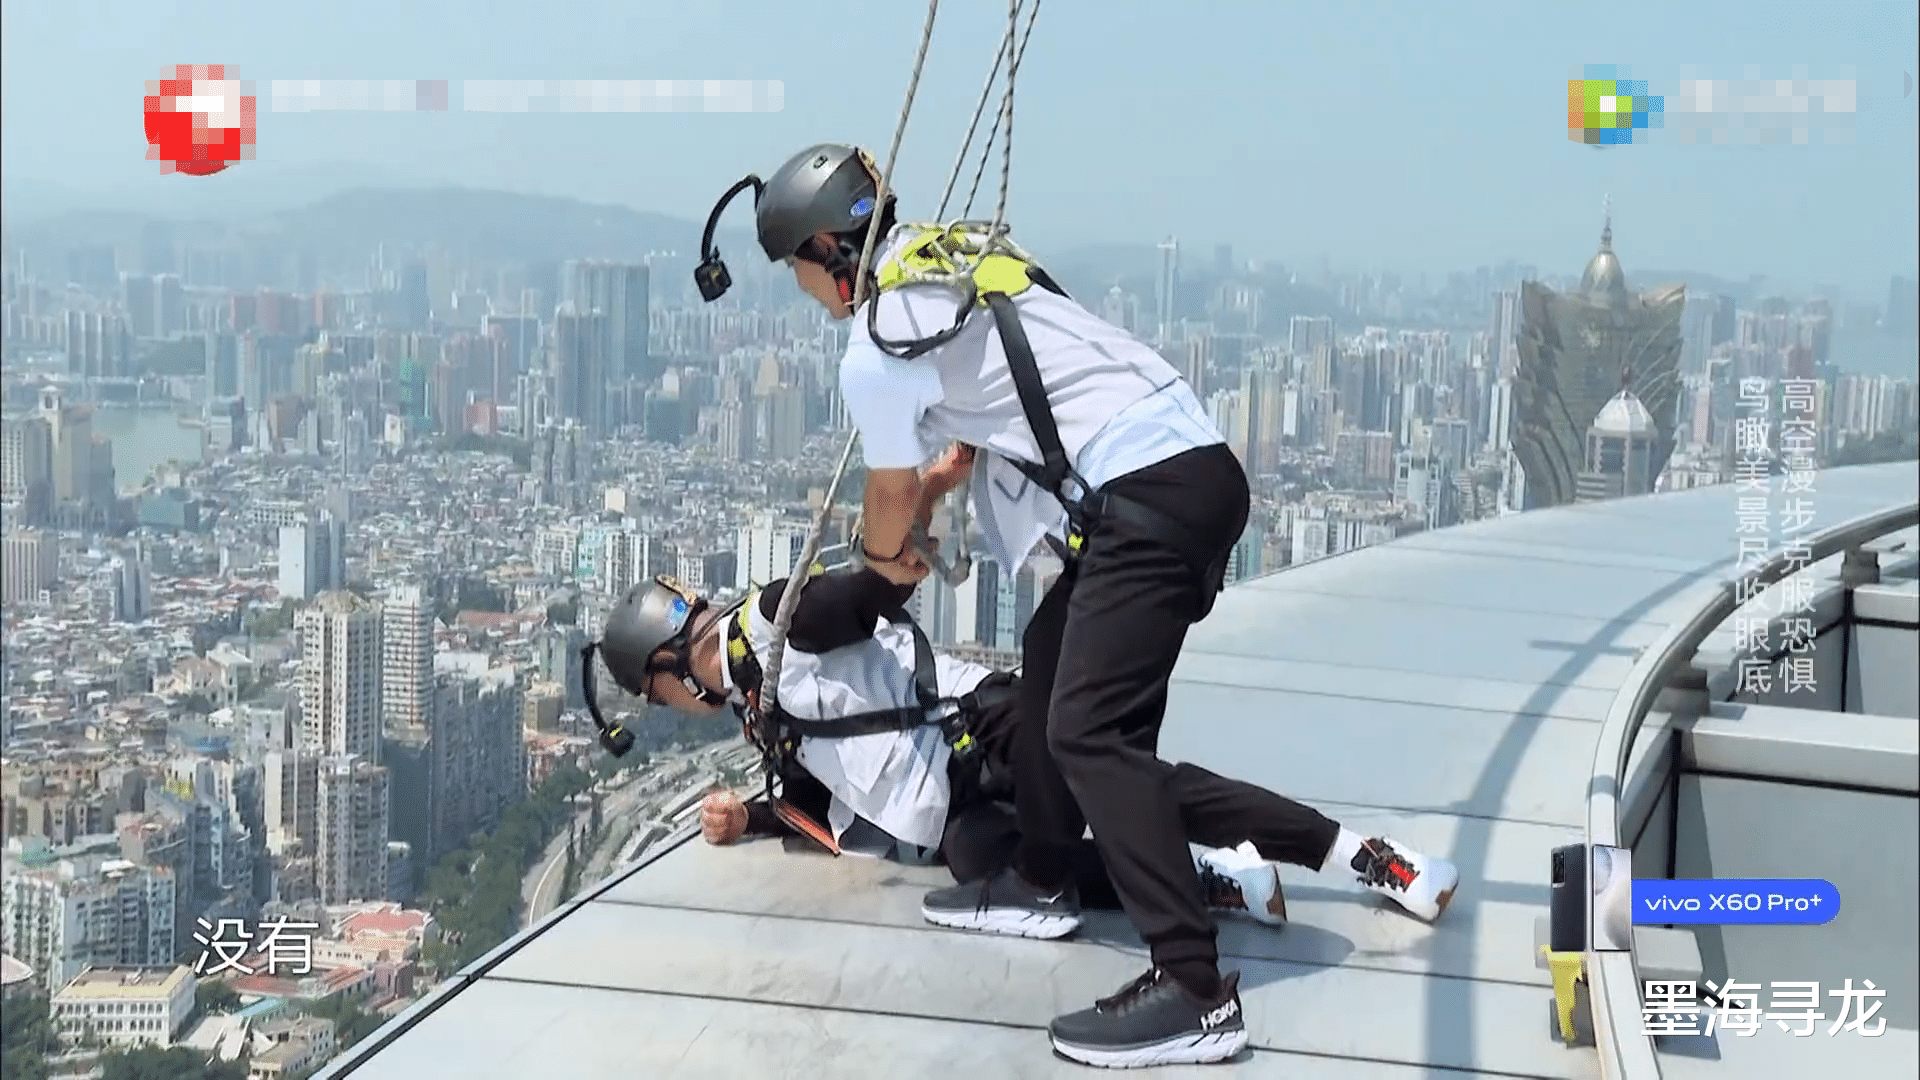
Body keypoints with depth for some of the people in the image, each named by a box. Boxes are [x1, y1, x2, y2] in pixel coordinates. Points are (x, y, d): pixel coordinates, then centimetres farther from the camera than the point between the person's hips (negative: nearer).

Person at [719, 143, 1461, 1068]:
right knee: (1053, 652, 23)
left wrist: (885, 557, 32)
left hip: (1146, 496, -10)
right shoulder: (952, 254, 19)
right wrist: (927, 489, 39)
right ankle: (1040, 879, 35)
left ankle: (1193, 990, -18)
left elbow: (891, 497, 12)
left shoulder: (875, 355, -6)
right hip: (1198, 461, 10)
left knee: (1090, 732, -13)